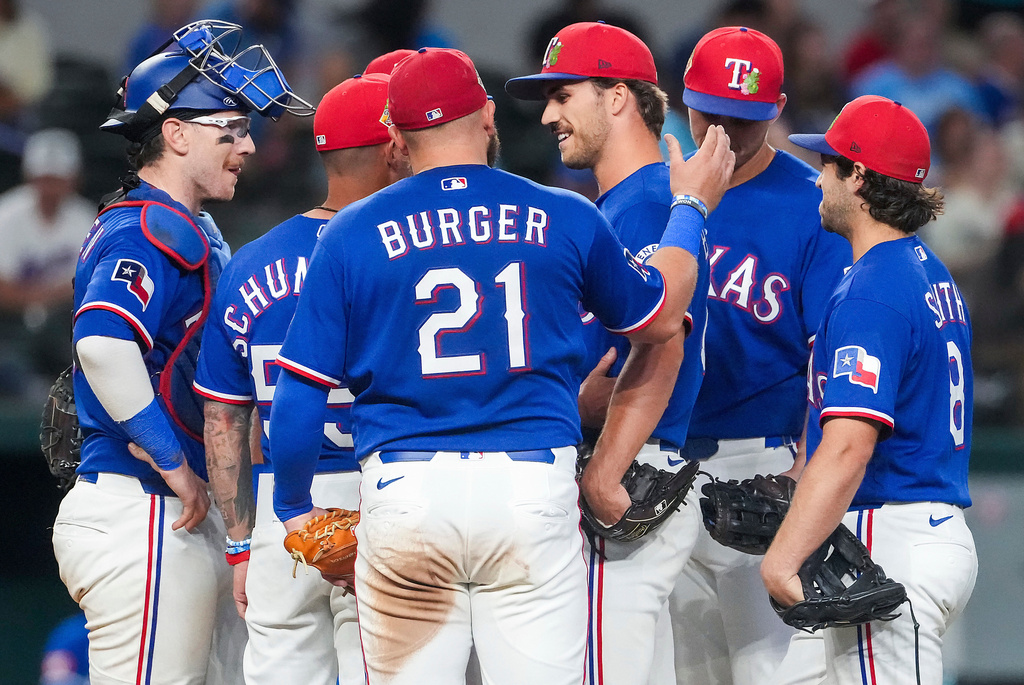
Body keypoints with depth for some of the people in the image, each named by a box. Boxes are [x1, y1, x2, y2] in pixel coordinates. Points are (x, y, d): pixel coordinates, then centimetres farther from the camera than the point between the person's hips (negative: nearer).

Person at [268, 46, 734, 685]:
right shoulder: (566, 219, 5)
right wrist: (691, 208, 39)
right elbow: (658, 317, 23)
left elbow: (299, 397, 2)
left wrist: (294, 508, 17)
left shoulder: (353, 233, 3)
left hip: (405, 491, 0)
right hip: (536, 489, 0)